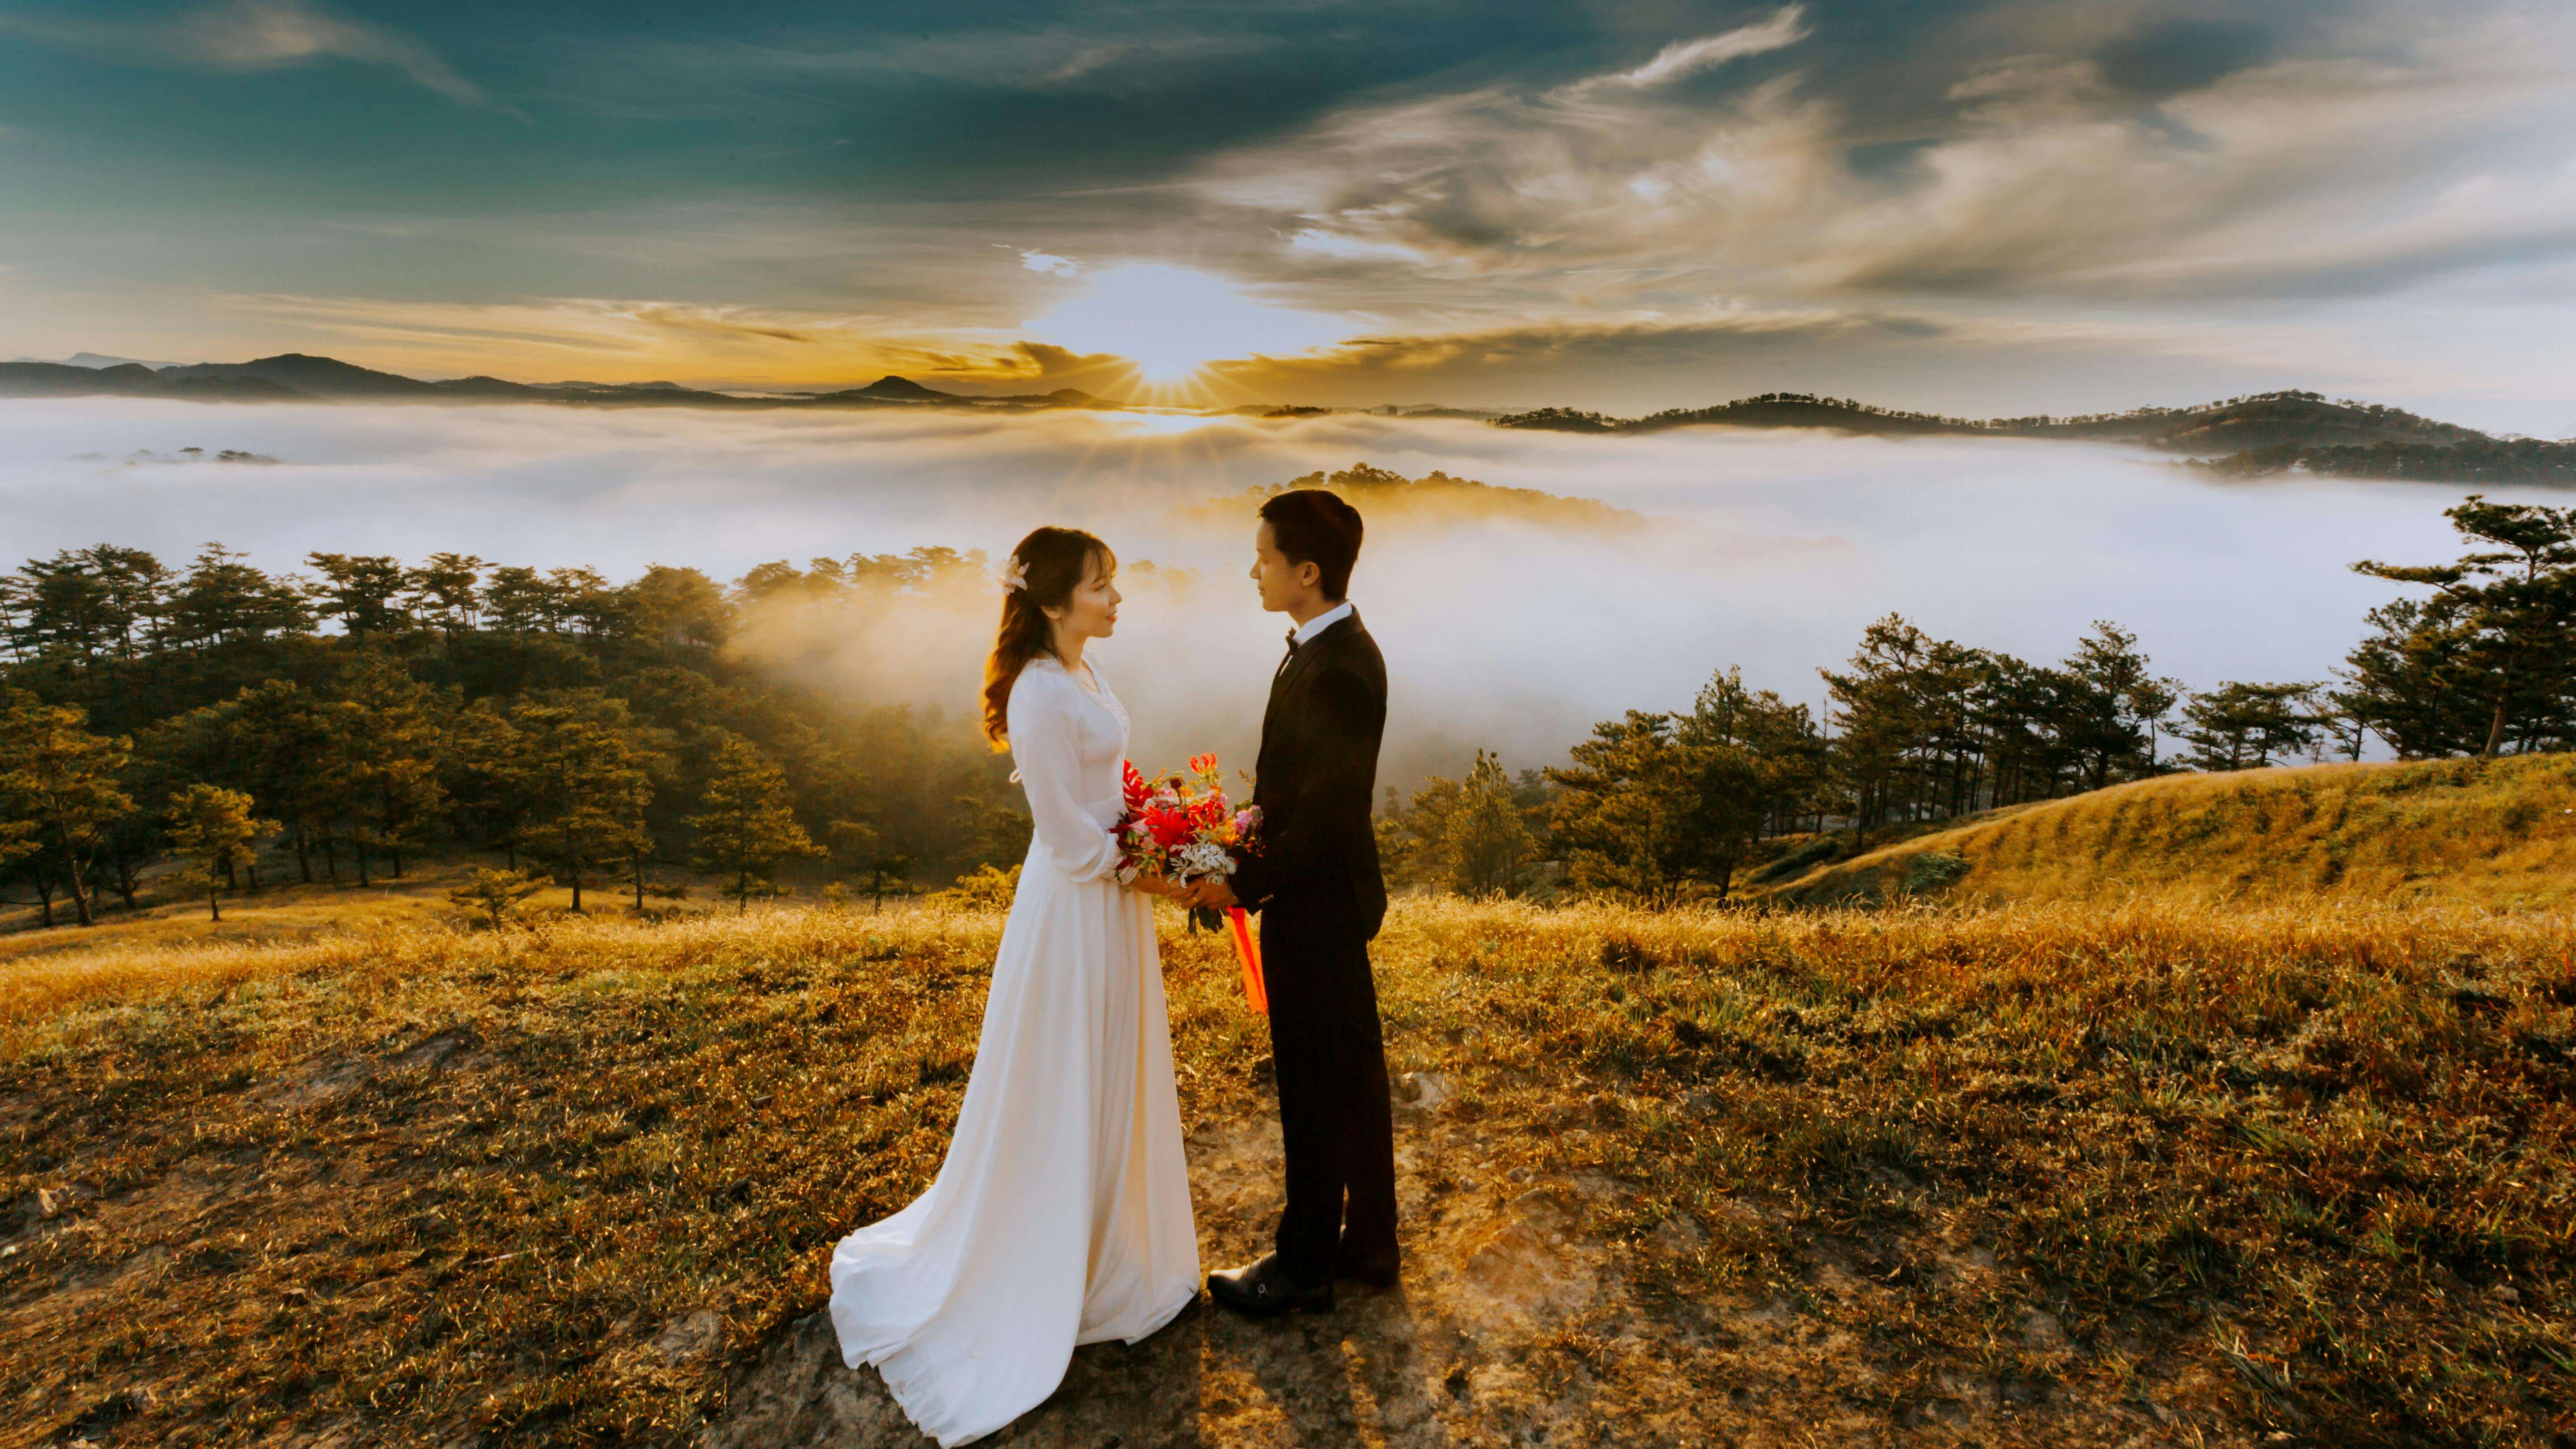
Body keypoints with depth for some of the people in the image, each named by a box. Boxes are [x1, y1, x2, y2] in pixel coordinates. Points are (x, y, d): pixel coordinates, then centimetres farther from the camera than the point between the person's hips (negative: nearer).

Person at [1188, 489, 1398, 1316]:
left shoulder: (1336, 668, -25)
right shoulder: (1333, 650, 6)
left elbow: (1325, 811, -26)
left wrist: (1245, 885, -18)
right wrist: (1250, 865, 5)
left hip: (1314, 907, -10)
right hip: (1331, 901, 10)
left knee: (1315, 1090, 6)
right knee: (1353, 1075, 19)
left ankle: (1305, 1268, 25)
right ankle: (1367, 1243, 36)